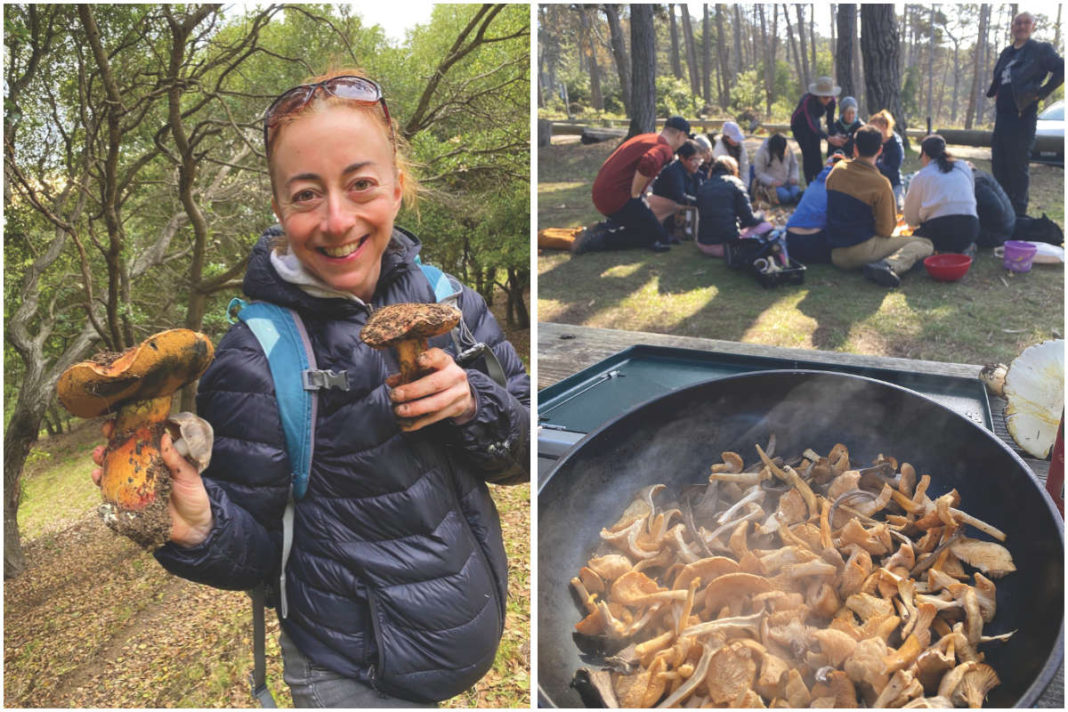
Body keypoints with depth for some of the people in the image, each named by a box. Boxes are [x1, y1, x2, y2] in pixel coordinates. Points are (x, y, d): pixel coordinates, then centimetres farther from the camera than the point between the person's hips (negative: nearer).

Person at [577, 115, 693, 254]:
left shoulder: (645, 137, 19)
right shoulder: (665, 149, -10)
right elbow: (648, 163, -33)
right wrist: (635, 194, -20)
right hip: (617, 197, -10)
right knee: (660, 238, -4)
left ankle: (603, 227, 6)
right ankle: (598, 239, -13)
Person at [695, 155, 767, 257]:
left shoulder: (702, 186, 10)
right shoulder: (734, 183, -2)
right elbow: (748, 219, -5)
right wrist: (761, 215, 20)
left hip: (703, 246, 6)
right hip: (727, 245, -6)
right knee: (767, 226, 10)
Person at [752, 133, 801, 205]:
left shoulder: (787, 149, 4)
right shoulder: (762, 152, -9)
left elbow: (794, 164, 17)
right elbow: (759, 172, -10)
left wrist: (794, 177, -3)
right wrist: (771, 181, -23)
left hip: (787, 182, 2)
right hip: (771, 184, -2)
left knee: (797, 193, -29)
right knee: (785, 196, -28)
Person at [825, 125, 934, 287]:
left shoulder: (836, 171, 5)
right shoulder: (880, 184, -11)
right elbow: (886, 230, -7)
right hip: (863, 249, -6)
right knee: (925, 244, 0)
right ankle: (889, 265, -23)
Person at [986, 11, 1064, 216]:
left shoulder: (1040, 49, -3)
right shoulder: (1006, 53, 18)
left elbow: (1061, 69, -13)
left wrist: (1041, 92, -14)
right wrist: (995, 94, 13)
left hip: (1022, 116, -7)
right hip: (1001, 116, 7)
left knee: (1018, 166, -4)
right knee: (999, 166, 10)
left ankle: (1018, 213, 2)